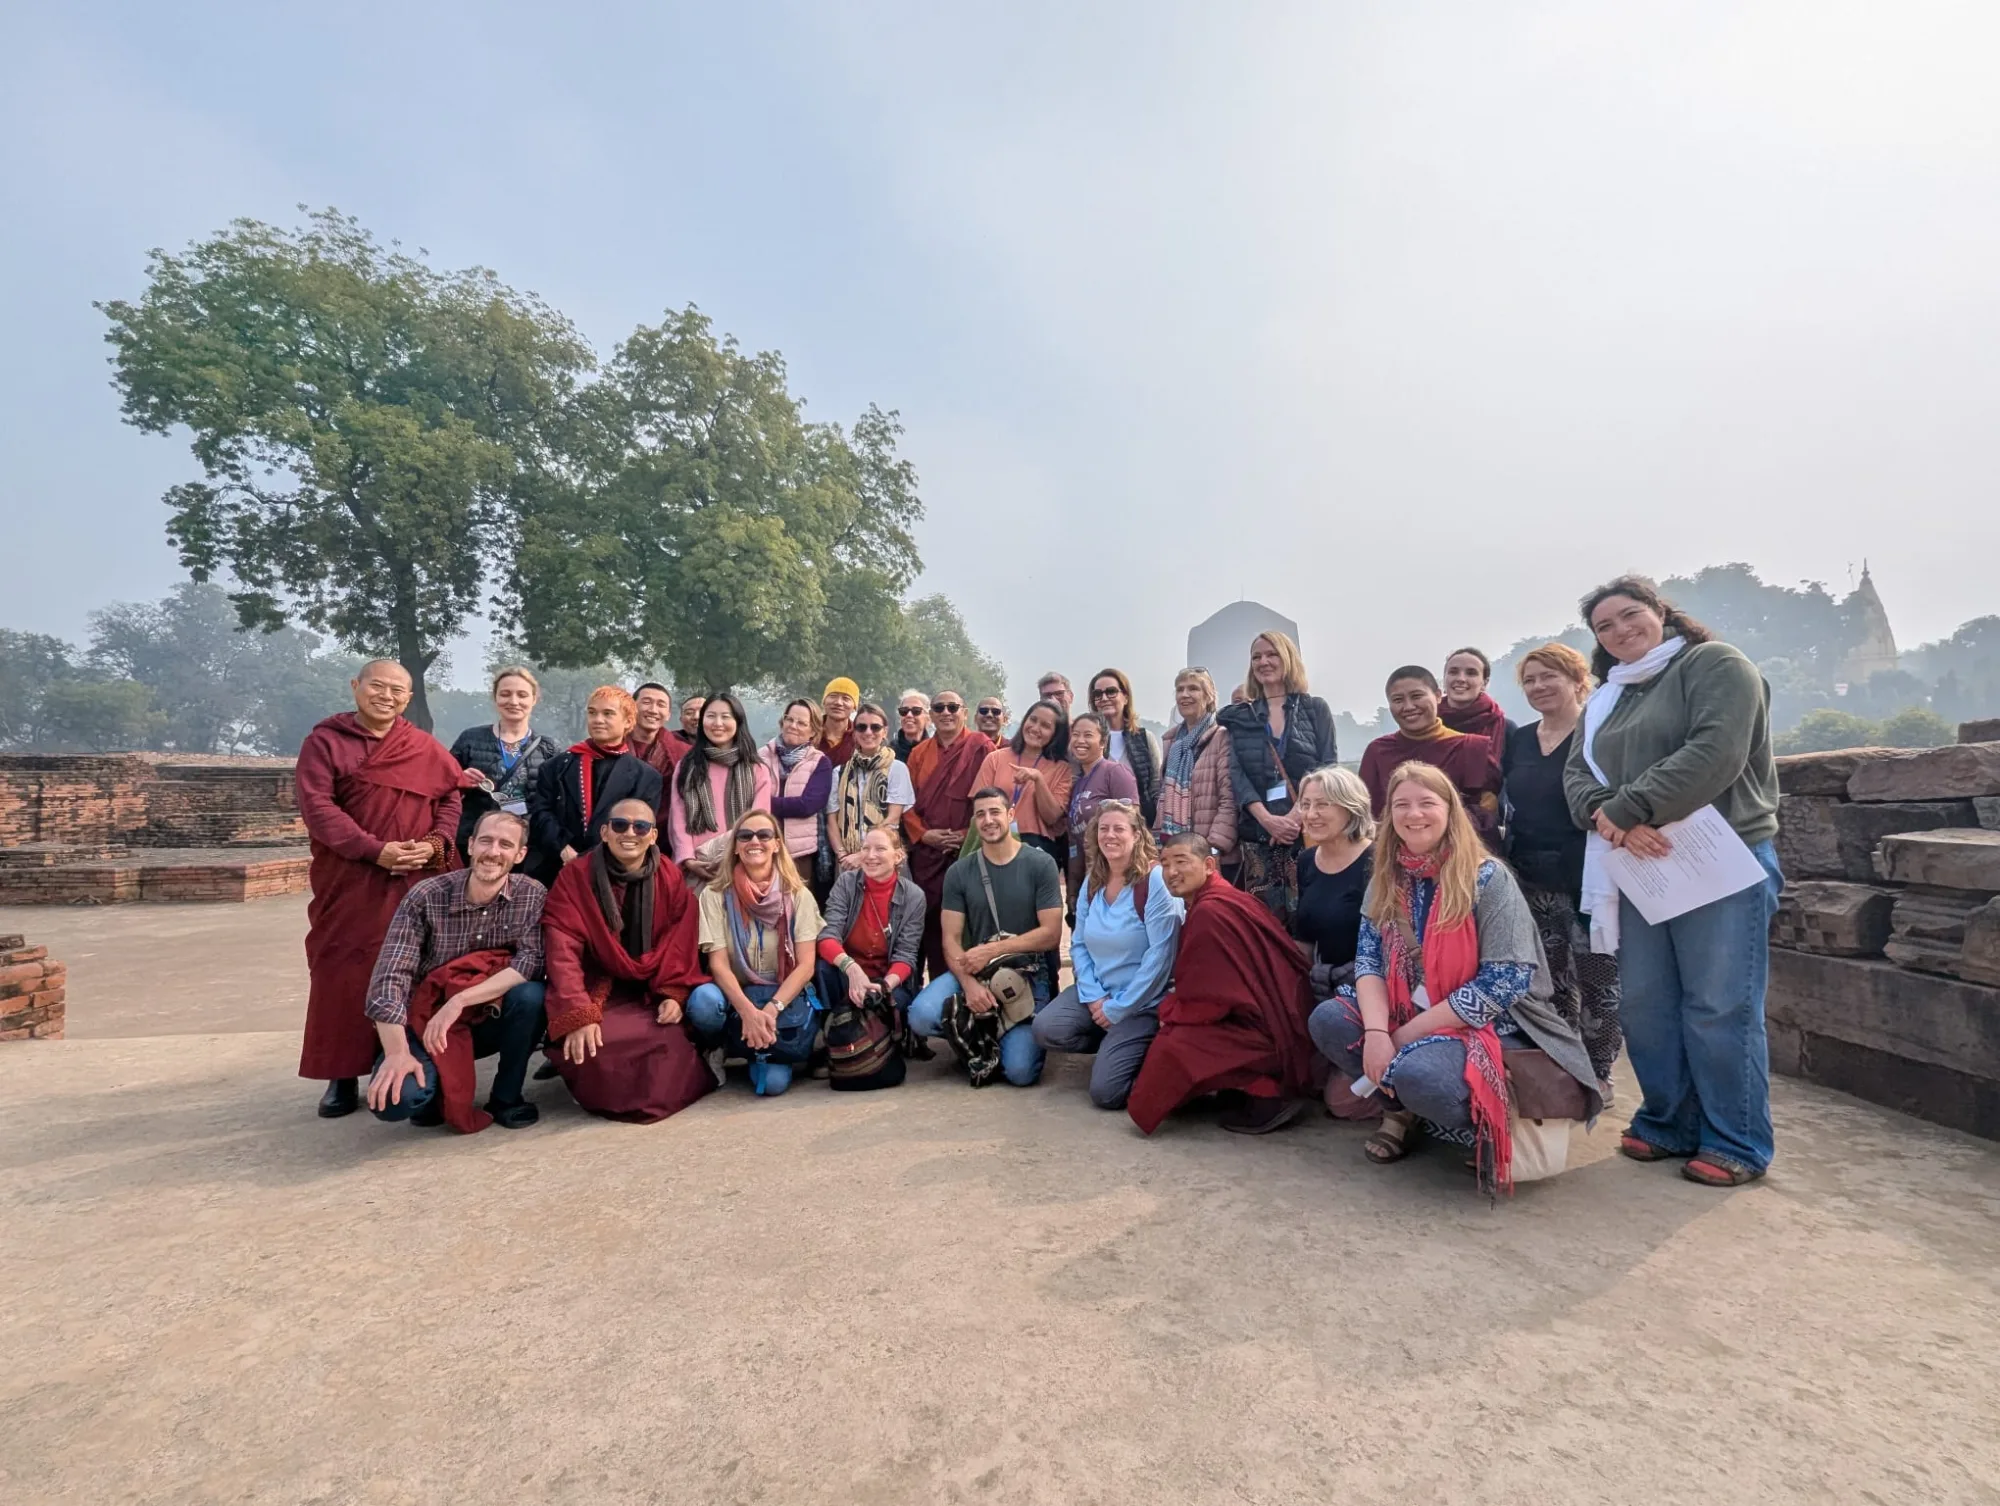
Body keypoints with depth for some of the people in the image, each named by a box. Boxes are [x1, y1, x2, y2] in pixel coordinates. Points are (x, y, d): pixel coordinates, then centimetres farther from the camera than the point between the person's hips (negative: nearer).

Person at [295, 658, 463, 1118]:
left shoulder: (427, 749, 10)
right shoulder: (324, 742, 1)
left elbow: (452, 795, 10)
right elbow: (316, 806, -9)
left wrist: (437, 843, -9)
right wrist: (375, 850, -18)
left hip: (417, 883, 2)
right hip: (348, 883, -2)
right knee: (345, 976, 1)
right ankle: (343, 1076, 12)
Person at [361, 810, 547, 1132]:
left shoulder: (533, 896, -10)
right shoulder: (426, 896, -14)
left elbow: (530, 962, -20)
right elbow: (390, 976, -18)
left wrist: (459, 1001, -29)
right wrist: (397, 1053, -29)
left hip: (490, 1020, 1)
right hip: (427, 1023, -1)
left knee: (531, 995, -30)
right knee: (395, 1098, -28)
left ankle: (506, 1097, -4)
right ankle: (436, 1093, 10)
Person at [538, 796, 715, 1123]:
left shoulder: (671, 878, -1)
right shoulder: (575, 877, -10)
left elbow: (680, 942, -2)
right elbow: (563, 949, -17)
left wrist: (674, 994, -17)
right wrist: (578, 1015, -28)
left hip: (651, 993, 3)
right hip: (596, 990, -3)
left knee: (670, 1041, -19)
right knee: (589, 1046, -29)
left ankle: (653, 1095, 13)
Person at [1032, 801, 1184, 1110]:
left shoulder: (1156, 880, -17)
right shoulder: (1092, 882, 5)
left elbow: (1159, 955, -21)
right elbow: (1078, 944, 6)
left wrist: (1118, 1008, -16)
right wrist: (1094, 996, -9)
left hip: (1142, 1002, -6)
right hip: (1096, 992, 6)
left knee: (1105, 1092, -14)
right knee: (1045, 1030, -18)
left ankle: (1142, 1047, 17)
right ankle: (1116, 1046, 9)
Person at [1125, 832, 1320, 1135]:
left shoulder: (1210, 911, -21)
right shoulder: (1211, 902, 10)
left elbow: (1213, 998, -20)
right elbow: (1208, 984, 18)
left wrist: (1168, 1009, -5)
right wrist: (1173, 1005, 7)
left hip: (1266, 1032, -11)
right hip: (1273, 1019, 11)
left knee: (1173, 1047, -20)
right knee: (1176, 1025, 19)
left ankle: (1269, 1093, -7)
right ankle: (1266, 1084, 14)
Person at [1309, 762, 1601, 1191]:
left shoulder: (1488, 878, -15)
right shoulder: (1386, 879, 2)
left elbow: (1505, 982, -21)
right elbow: (1368, 960, -2)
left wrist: (1407, 1034, -20)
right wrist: (1377, 1031, -21)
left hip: (1491, 1026, -6)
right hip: (1407, 1018, 6)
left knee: (1417, 1074, -34)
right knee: (1326, 1020, -15)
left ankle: (1486, 1126, -1)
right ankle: (1400, 1107, 5)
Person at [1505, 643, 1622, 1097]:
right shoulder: (1518, 740, 11)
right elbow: (1506, 808, 15)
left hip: (1588, 879, -5)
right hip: (1532, 881, 6)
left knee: (1595, 978, 3)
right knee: (1550, 981, 12)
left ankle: (1596, 1074, 16)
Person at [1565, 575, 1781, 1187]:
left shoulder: (1716, 665, -3)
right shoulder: (1607, 700, 18)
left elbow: (1715, 754, -19)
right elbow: (1578, 772, 7)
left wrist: (1628, 809, -19)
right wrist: (1606, 817, -14)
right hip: (1639, 868, 6)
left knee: (1719, 1010, 0)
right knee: (1644, 1006, 9)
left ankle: (1737, 1146, 14)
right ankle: (1669, 1125, 24)